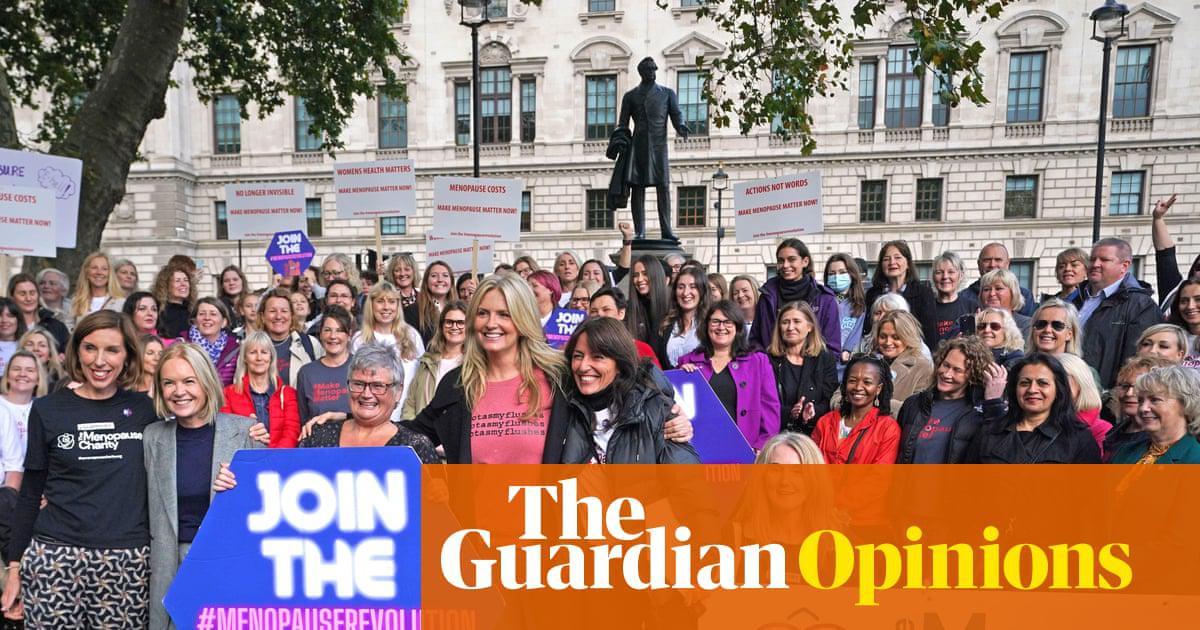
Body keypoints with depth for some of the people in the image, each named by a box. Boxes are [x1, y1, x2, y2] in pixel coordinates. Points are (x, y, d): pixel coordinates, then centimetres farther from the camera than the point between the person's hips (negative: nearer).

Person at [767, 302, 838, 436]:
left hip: (813, 434, 0)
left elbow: (830, 402, 3)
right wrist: (789, 413, -16)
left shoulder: (826, 359, 10)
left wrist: (814, 412, -18)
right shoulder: (770, 359, 9)